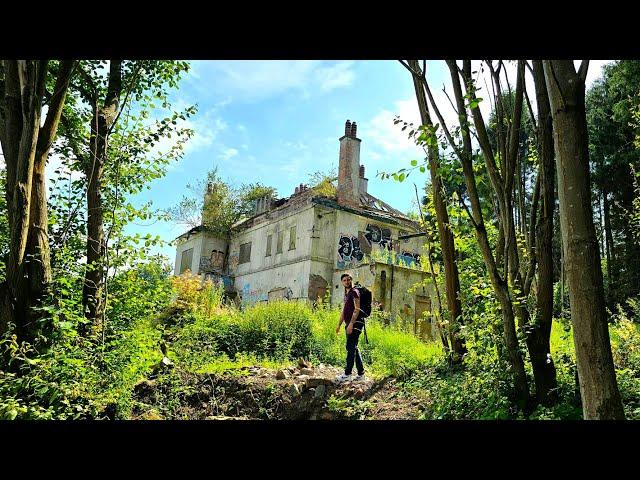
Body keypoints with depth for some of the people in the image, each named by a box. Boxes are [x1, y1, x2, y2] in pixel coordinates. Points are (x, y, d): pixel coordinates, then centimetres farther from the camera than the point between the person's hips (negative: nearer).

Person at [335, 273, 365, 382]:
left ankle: (347, 374, -9)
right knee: (354, 348, 10)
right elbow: (343, 311, 27)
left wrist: (351, 324, -22)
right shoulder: (346, 294, 21)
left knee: (351, 347, -10)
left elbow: (357, 309, -16)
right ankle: (361, 373, 15)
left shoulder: (354, 292, -7)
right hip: (349, 324, 10)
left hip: (355, 323, -10)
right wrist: (339, 325, 24)